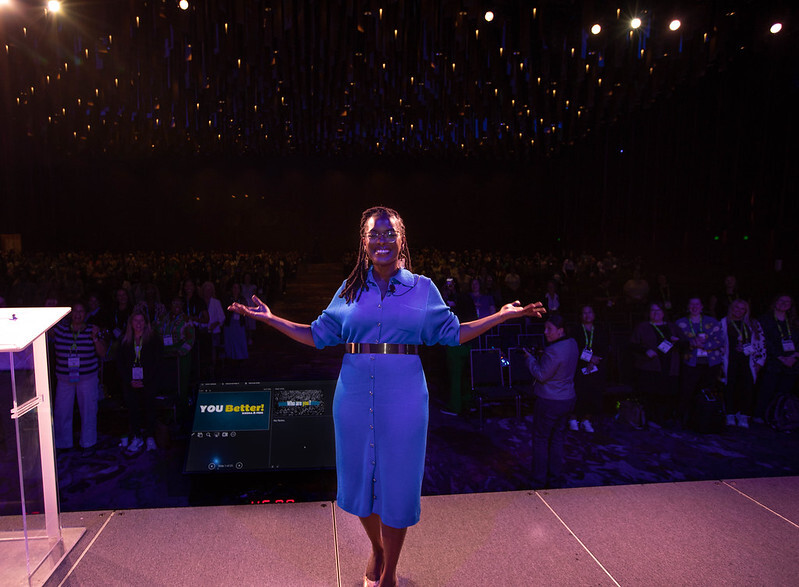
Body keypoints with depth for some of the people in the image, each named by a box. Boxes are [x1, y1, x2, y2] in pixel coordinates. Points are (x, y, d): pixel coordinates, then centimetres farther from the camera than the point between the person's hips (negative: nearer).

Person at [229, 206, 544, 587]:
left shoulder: (422, 288, 3)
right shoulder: (350, 290, 6)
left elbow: (452, 333, 7)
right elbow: (318, 335, 11)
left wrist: (503, 315, 2)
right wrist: (268, 318, 7)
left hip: (403, 396, -2)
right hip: (355, 394, 2)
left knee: (397, 479, 6)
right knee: (361, 473, 13)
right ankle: (377, 549, 43)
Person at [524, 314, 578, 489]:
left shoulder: (553, 351, -25)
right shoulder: (573, 344, 3)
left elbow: (541, 375, -18)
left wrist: (530, 358, -6)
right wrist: (540, 356, 7)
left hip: (549, 402, -8)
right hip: (568, 399, 8)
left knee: (540, 440, 6)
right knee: (557, 439, 16)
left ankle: (539, 483, 14)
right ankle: (555, 479, 25)